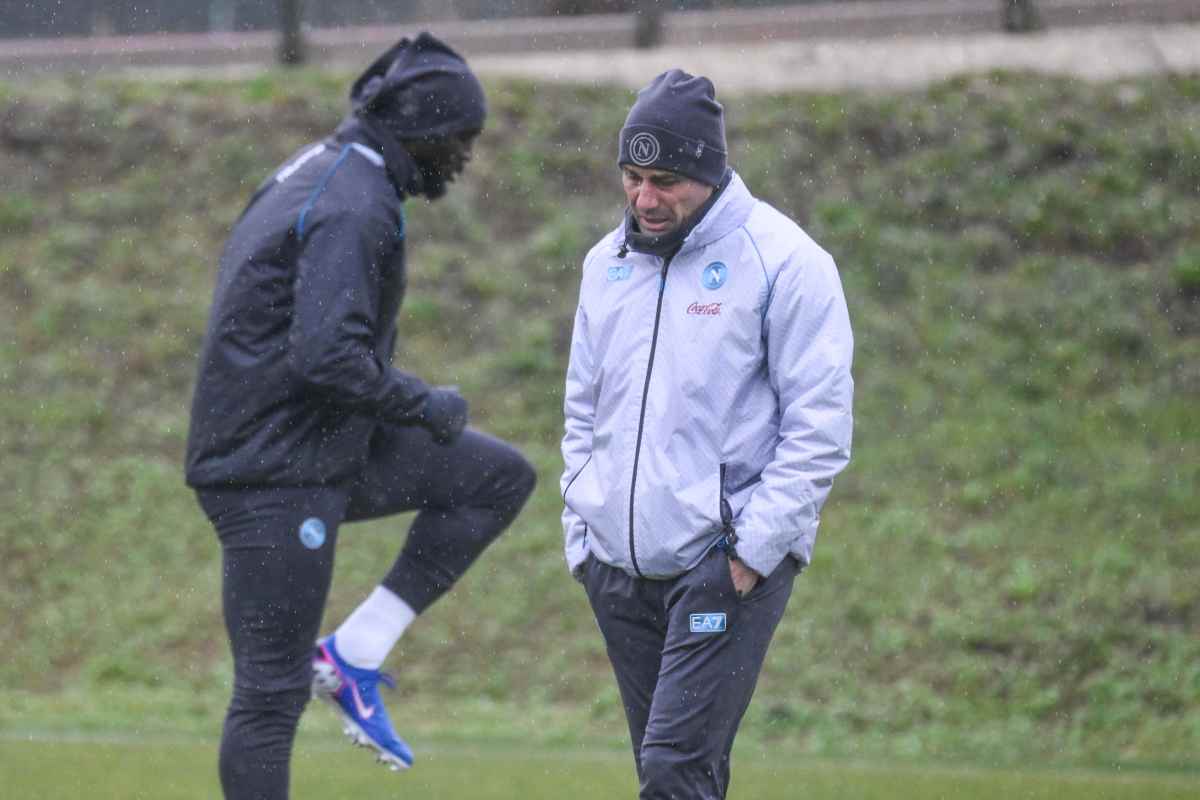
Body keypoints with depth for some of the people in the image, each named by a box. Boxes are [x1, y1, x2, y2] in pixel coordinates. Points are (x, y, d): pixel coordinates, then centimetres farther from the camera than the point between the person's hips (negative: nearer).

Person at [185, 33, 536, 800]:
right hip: (276, 473, -10)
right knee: (272, 693, -5)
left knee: (501, 477, 10)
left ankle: (356, 655, 6)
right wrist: (427, 405, -13)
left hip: (326, 448, 10)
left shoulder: (322, 175, 13)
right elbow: (328, 356, -28)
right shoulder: (354, 207, -19)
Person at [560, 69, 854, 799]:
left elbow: (820, 427, -10)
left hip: (726, 566, -6)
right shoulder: (608, 263, 12)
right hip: (619, 570, 7)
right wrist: (580, 532, 13)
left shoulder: (782, 261, -9)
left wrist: (755, 546, -15)